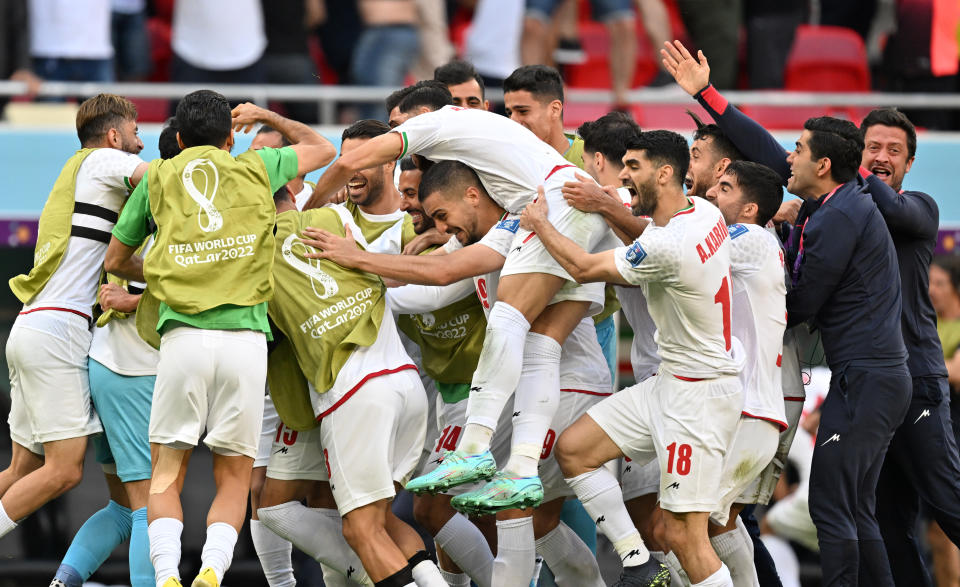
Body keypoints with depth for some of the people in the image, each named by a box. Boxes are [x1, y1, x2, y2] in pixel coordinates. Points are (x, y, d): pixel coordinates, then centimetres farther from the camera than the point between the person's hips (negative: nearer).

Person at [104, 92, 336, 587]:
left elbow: (116, 261, 24)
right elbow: (322, 149, 33)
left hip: (182, 337, 0)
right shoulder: (254, 169, 14)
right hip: (245, 337, 0)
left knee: (166, 475, 6)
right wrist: (266, 117, 44)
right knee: (234, 479, 8)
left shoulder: (158, 178, 14)